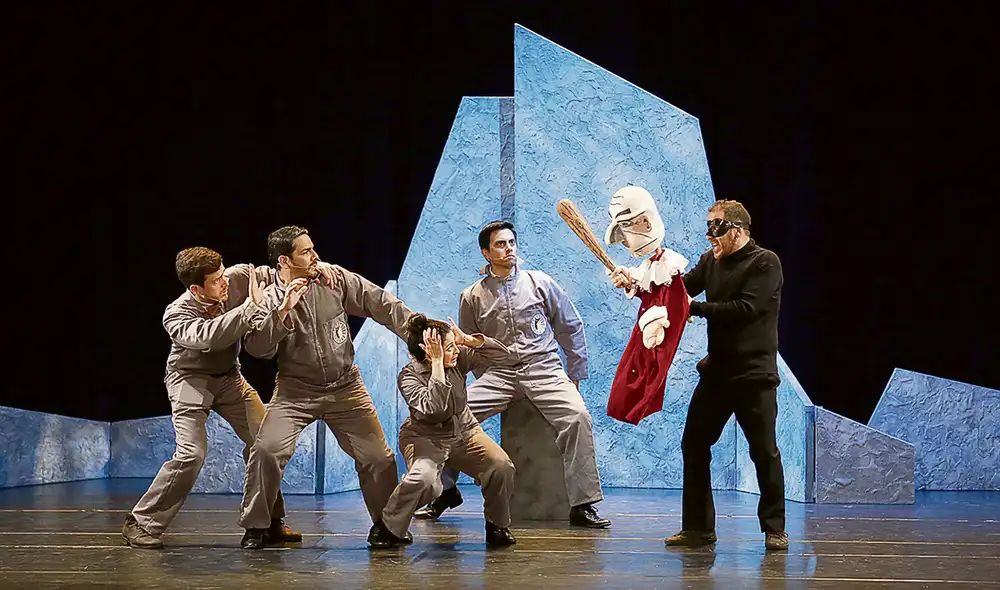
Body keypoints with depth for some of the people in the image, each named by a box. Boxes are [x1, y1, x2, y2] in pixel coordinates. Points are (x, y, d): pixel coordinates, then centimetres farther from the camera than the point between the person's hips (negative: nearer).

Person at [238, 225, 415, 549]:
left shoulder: (335, 279, -5)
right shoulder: (268, 298, -8)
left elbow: (381, 304, -1)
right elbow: (257, 347, -19)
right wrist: (285, 310, -27)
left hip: (346, 387, 2)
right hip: (295, 390, -2)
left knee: (378, 457, 0)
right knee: (267, 449, -20)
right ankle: (256, 527, -2)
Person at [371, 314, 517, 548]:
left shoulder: (459, 359, -12)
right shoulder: (409, 377, -24)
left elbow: (502, 353, -10)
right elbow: (433, 407, -42)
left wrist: (468, 339, -24)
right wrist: (438, 364, -41)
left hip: (464, 430, 4)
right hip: (425, 437, -4)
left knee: (502, 466, -21)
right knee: (424, 478, -36)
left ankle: (497, 526, 4)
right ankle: (389, 528, -11)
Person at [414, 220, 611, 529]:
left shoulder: (540, 283, 7)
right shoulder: (472, 297, 9)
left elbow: (571, 327, 13)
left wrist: (574, 377, 10)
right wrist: (488, 380, 12)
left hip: (544, 368, -1)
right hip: (498, 373, 2)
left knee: (577, 415, -28)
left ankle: (583, 505, -20)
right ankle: (445, 492, 5)